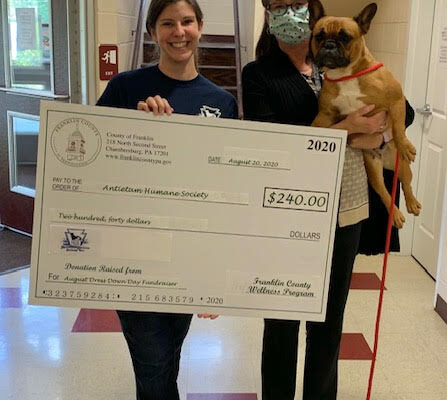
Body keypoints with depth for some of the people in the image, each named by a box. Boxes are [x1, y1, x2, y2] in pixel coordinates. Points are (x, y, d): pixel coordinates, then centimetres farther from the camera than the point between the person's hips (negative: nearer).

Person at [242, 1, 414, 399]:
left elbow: (403, 109, 8)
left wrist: (377, 135, -13)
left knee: (330, 319, 17)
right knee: (282, 320, 11)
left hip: (345, 208, 3)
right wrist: (346, 128, -20)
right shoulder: (258, 74, -4)